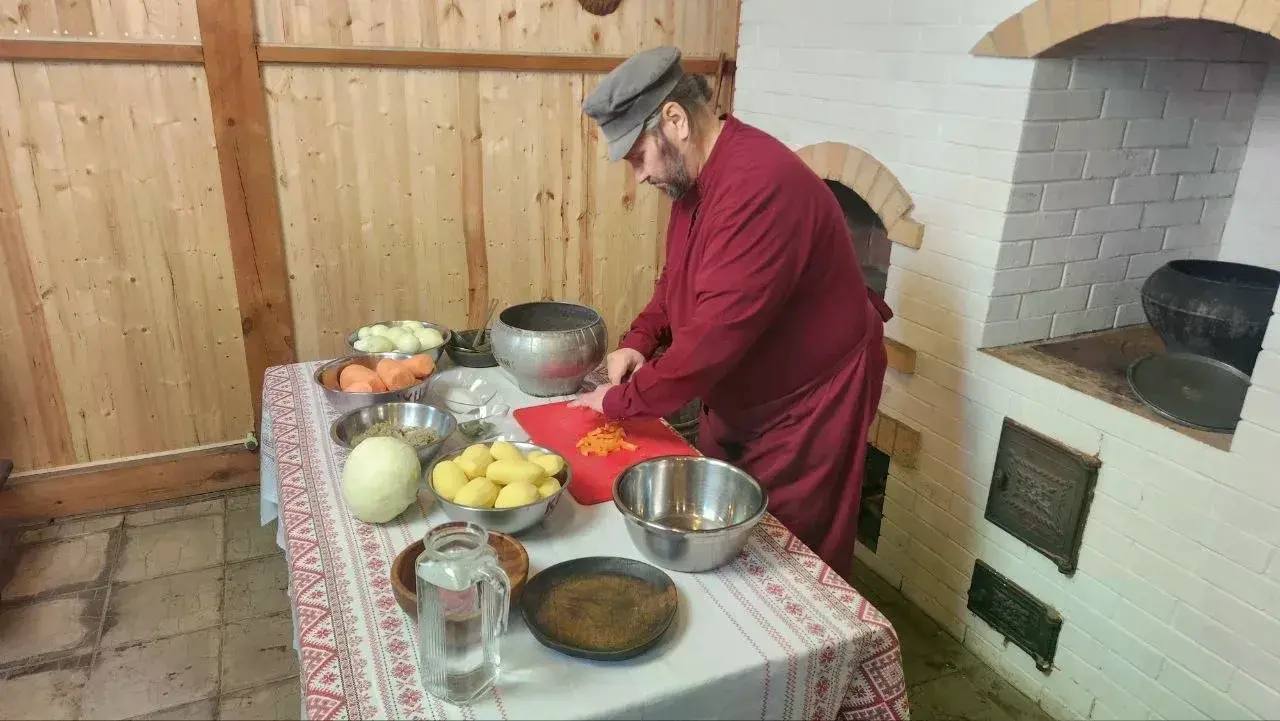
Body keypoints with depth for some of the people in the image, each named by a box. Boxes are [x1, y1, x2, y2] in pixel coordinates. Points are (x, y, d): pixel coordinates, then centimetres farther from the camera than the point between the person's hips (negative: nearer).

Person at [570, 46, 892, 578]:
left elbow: (716, 332, -32)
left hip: (805, 410, -9)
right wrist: (638, 340, -2)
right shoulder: (695, 176, 1)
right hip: (736, 404, 9)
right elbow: (679, 279, 15)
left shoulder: (760, 185, -31)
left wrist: (622, 401, -21)